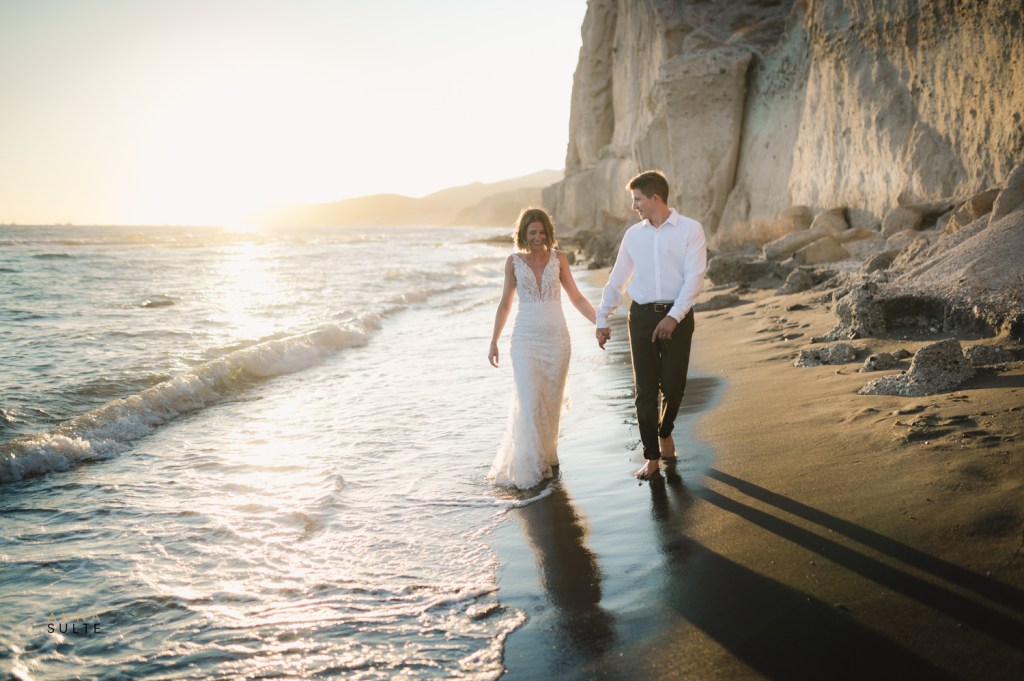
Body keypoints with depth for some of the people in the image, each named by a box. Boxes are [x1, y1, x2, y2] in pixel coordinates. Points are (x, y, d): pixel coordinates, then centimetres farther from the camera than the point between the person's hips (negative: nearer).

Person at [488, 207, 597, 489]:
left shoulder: (558, 258, 4)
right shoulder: (514, 261, 3)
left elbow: (577, 298, 7)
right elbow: (504, 305, 10)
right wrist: (493, 342, 9)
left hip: (556, 337, 2)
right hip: (526, 337, -1)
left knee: (551, 401, 7)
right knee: (530, 401, -9)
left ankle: (547, 456, 24)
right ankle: (530, 467, -1)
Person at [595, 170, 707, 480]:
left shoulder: (690, 230, -3)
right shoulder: (633, 235, 9)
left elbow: (694, 278, -10)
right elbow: (616, 280, 15)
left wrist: (673, 317, -18)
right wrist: (602, 319, 14)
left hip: (677, 317, -2)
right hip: (641, 316, 3)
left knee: (673, 386, 4)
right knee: (645, 390, 2)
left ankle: (665, 432, 35)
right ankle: (651, 456, 13)